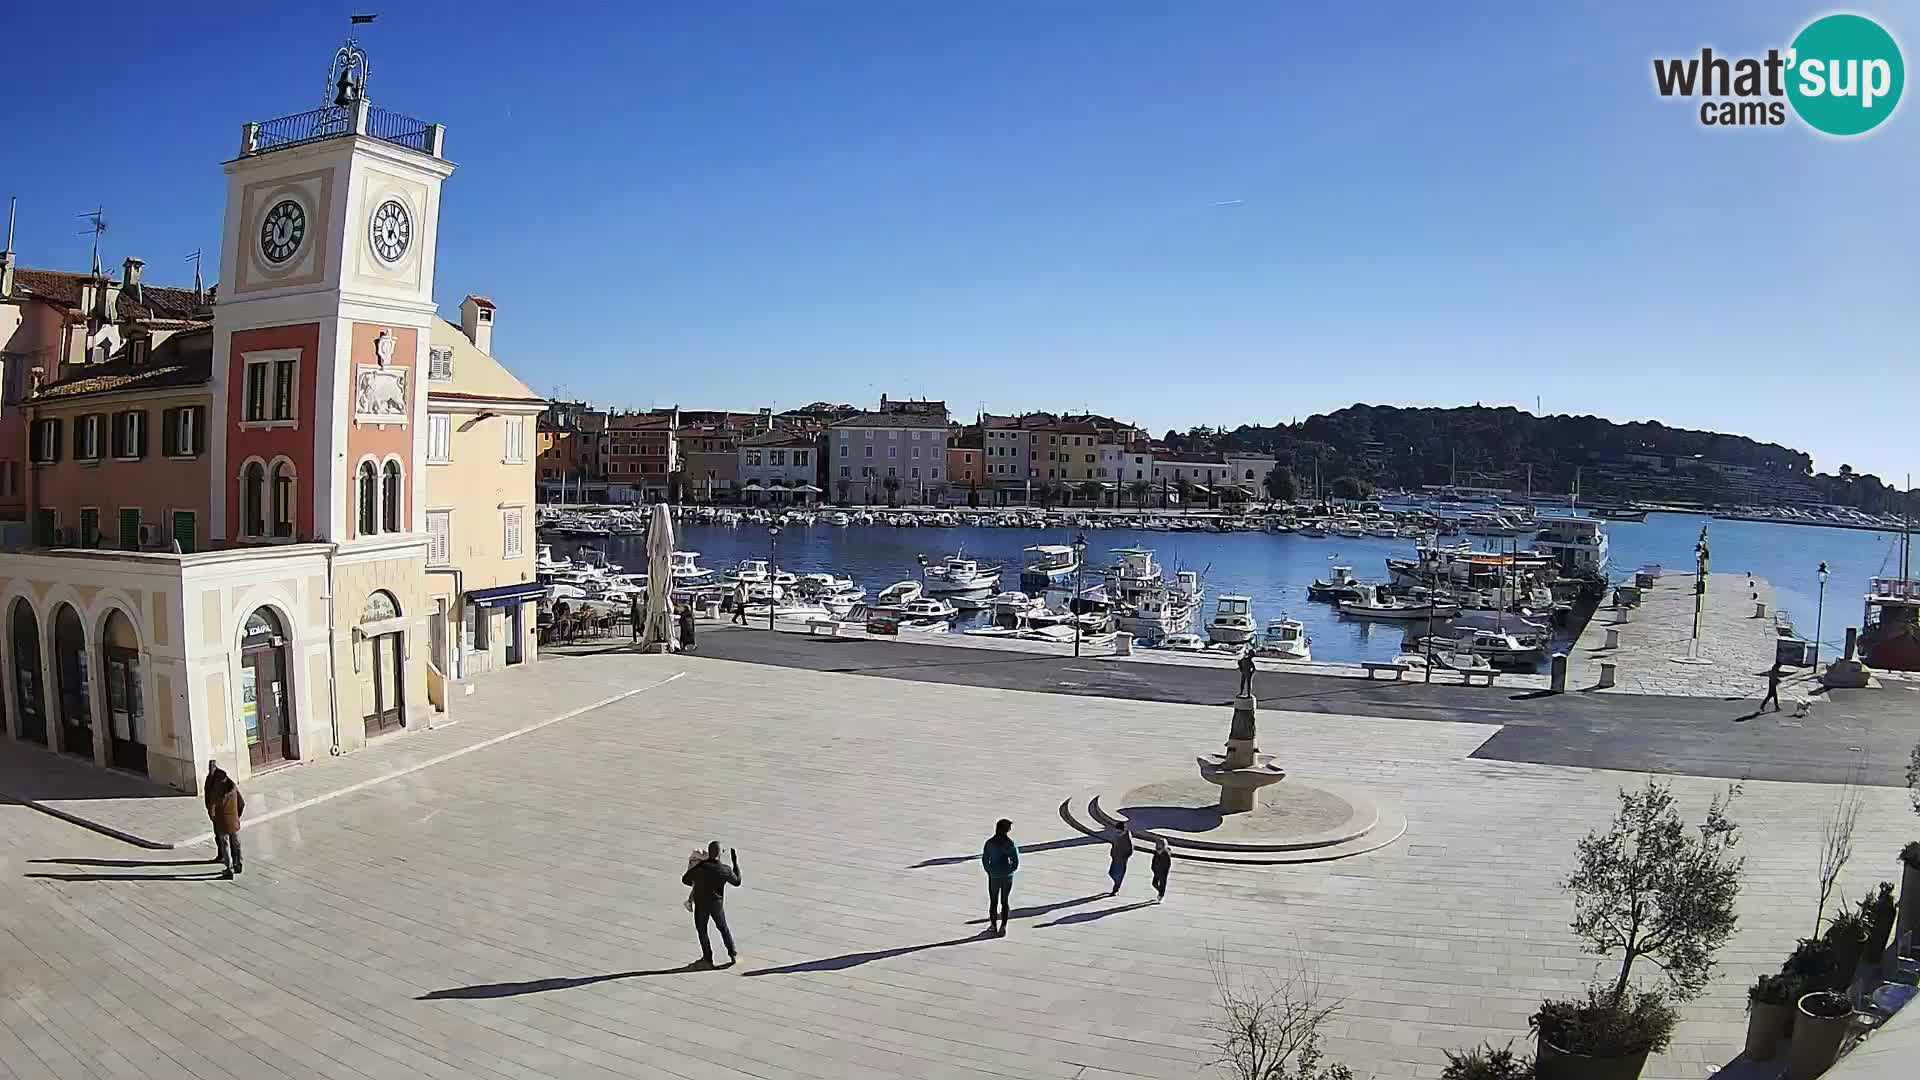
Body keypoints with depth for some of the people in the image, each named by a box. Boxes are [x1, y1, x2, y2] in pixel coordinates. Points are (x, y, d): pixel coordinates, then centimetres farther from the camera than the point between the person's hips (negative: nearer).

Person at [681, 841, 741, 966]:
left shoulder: (699, 866, -22)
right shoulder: (726, 870, -16)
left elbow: (685, 880, -7)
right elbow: (737, 882, 3)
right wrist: (735, 861, 5)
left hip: (701, 905, -2)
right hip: (717, 904, 2)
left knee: (702, 930, 19)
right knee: (723, 927, 24)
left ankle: (708, 958, 21)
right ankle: (732, 954, 27)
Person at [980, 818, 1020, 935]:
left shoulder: (990, 843, -7)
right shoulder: (1010, 844, -11)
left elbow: (984, 860, -3)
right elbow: (1015, 862, -9)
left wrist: (990, 871, 9)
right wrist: (1009, 871, 7)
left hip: (994, 876, 0)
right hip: (1007, 876, 0)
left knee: (993, 901, 15)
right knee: (1005, 901, 11)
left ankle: (993, 925, 21)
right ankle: (1003, 926, 7)